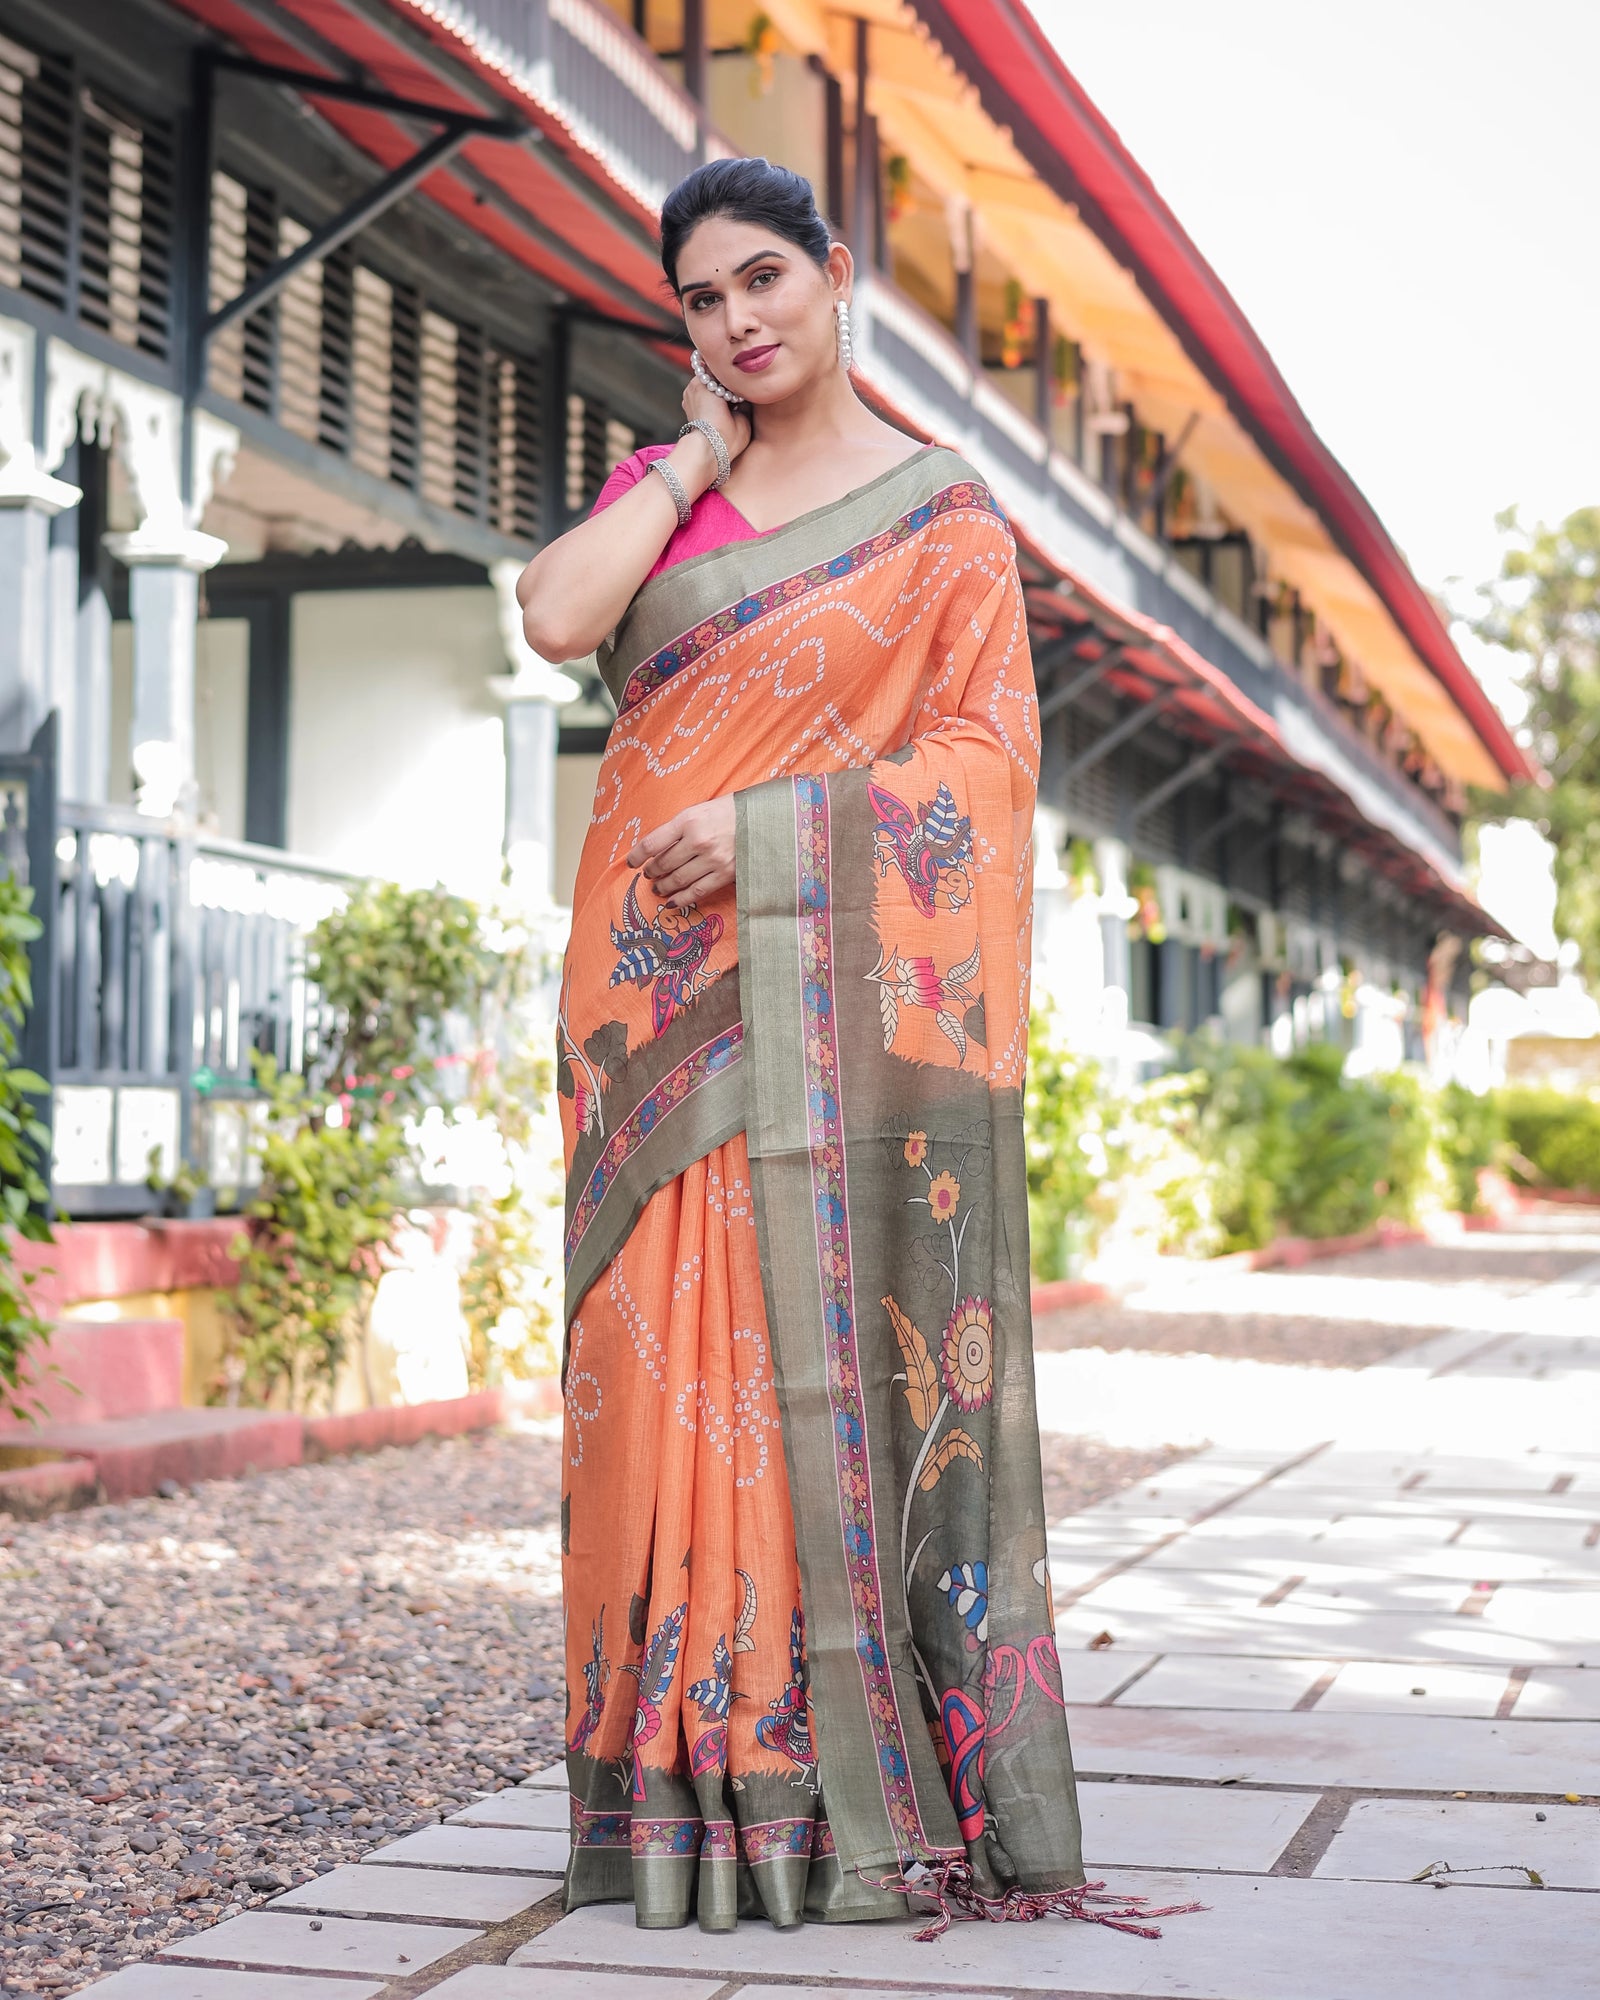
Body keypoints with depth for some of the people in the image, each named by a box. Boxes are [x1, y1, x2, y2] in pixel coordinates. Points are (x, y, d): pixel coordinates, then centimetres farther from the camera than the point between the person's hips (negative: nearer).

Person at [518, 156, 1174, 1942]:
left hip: (842, 974, -3)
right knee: (682, 1336, -1)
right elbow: (555, 619, -4)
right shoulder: (660, 485, 16)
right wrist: (693, 458, 3)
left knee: (847, 1328, -7)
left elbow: (986, 746, -4)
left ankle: (875, 1786, -1)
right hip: (664, 972, 4)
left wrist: (767, 825, -13)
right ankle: (703, 1769, 4)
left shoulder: (941, 507, 5)